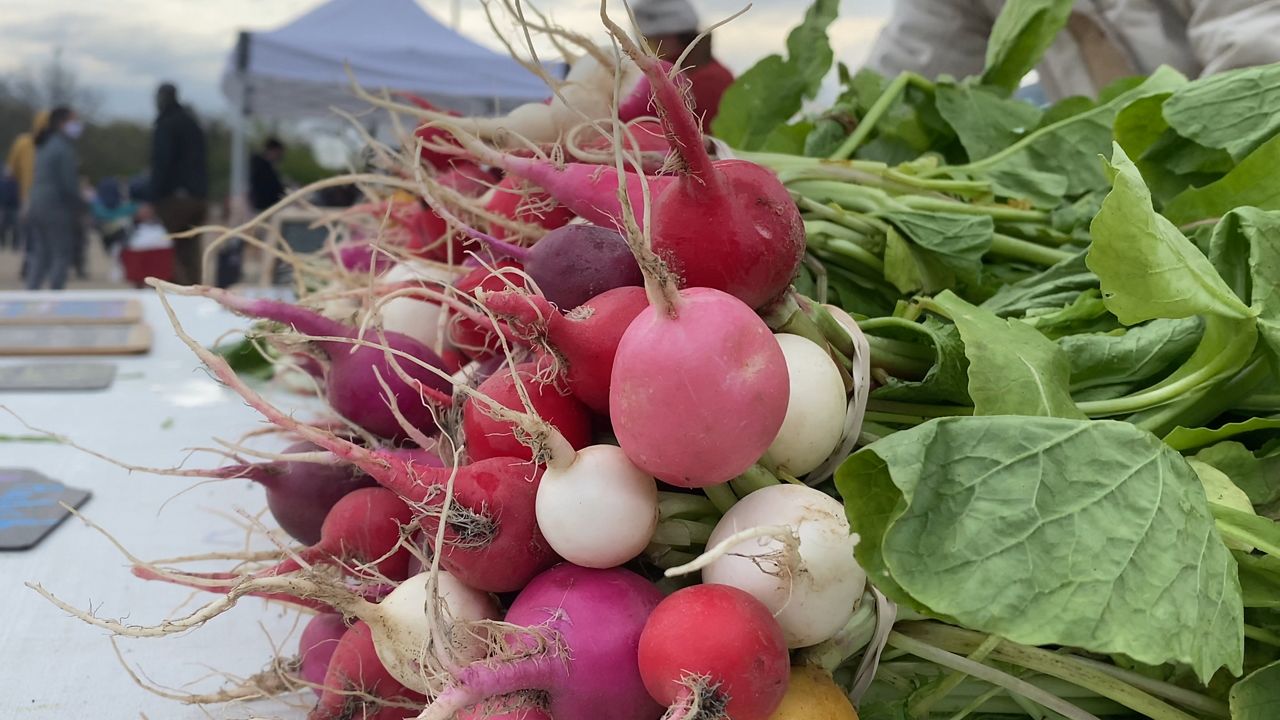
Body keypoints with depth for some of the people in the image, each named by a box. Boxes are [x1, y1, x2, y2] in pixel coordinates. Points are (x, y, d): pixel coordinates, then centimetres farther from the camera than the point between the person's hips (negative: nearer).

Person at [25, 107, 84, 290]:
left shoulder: (44, 146, 16)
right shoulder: (64, 148, -12)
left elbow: (38, 179, 17)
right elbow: (69, 184, -16)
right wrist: (76, 210, -7)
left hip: (36, 205, 9)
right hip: (56, 208, -9)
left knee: (40, 255, 12)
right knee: (61, 255, -4)